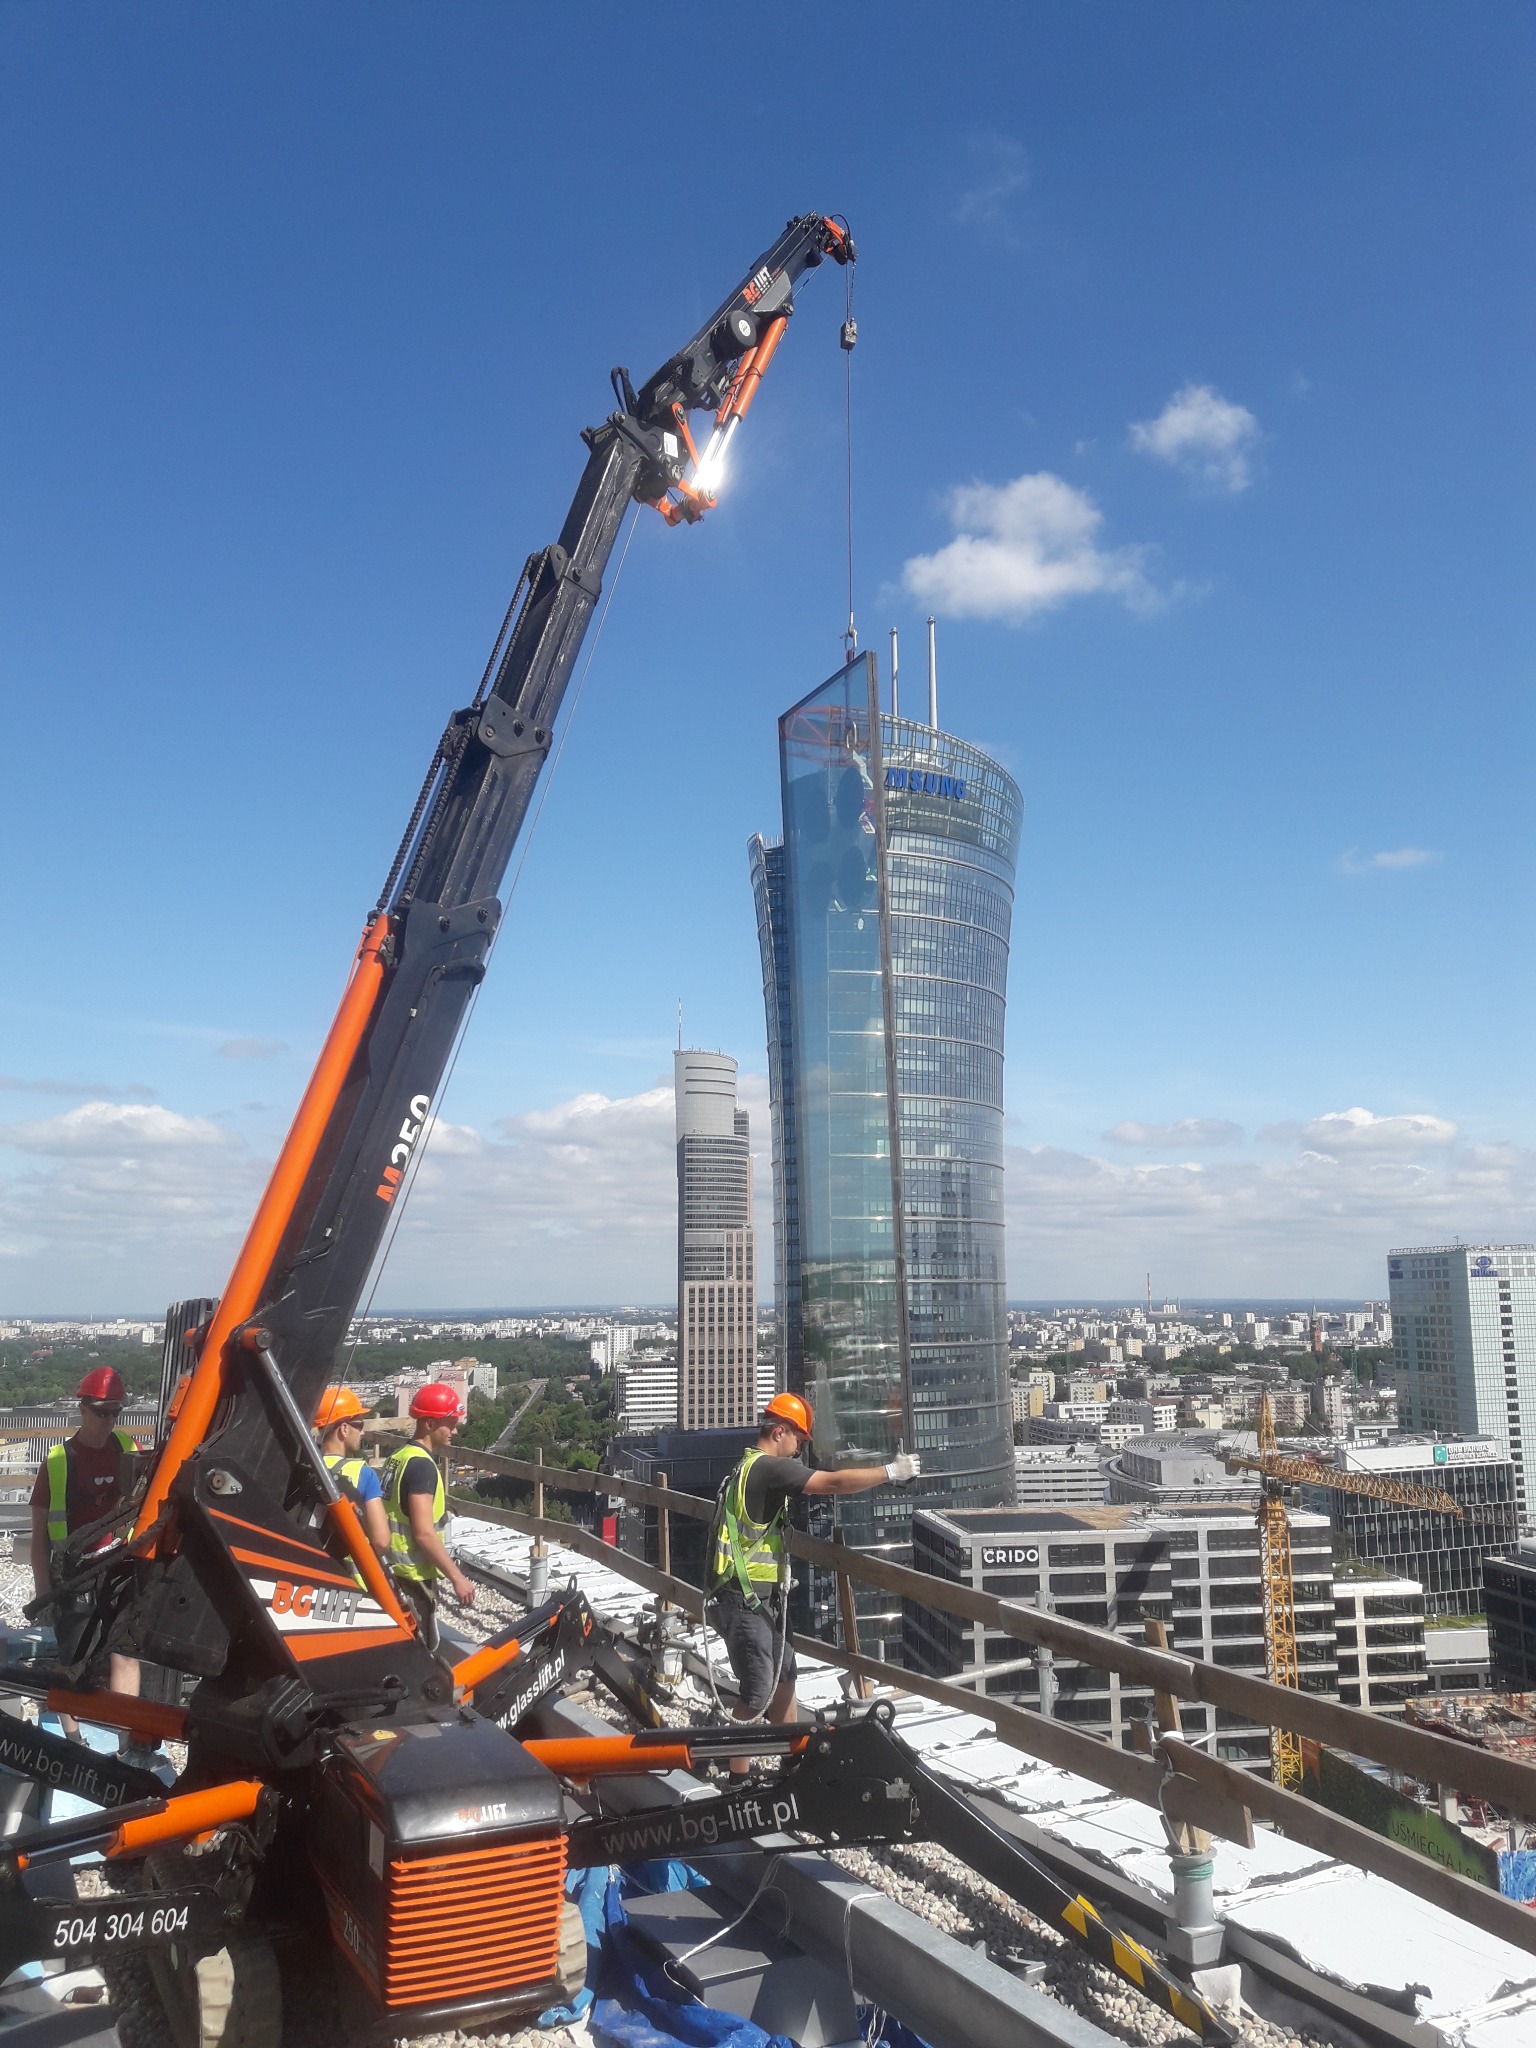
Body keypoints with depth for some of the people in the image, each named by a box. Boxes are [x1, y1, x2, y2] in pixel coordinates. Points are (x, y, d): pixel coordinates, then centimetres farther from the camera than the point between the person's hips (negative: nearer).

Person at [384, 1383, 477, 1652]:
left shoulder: (401, 1457, 9)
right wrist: (457, 1577, -21)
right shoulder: (421, 1465, -20)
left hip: (396, 1570, 10)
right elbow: (424, 1533, -25)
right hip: (412, 1575, -10)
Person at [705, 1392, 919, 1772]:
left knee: (783, 1679, 19)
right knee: (757, 1694, -2)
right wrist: (891, 1472, -14)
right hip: (745, 1601, -10)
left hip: (761, 1598, 11)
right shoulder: (768, 1468, -19)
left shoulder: (753, 1467, 14)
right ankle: (738, 1778, 8)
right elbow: (834, 1483, -22)